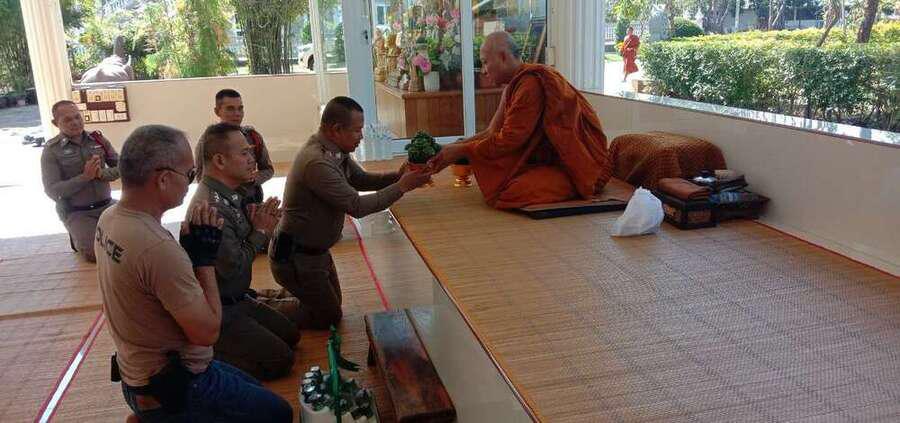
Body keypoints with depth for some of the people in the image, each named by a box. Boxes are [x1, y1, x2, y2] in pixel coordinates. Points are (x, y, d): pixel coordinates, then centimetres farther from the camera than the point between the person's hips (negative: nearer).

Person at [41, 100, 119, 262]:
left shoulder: (98, 139, 2)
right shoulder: (51, 150, -8)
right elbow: (52, 191, -13)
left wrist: (102, 174, -19)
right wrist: (85, 177, -24)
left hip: (106, 205, 4)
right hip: (76, 212, -4)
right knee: (97, 254, -18)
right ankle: (78, 237, 15)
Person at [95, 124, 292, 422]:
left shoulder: (109, 219, -3)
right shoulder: (158, 248, -33)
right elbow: (208, 332, -24)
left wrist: (190, 250, -6)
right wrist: (205, 256, -18)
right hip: (174, 388, -9)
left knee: (255, 390, 25)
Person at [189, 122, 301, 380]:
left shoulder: (227, 196, 3)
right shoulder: (211, 207, -27)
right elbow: (233, 267, -26)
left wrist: (257, 226, -9)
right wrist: (261, 232, -14)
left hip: (236, 299, 9)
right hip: (217, 311, -9)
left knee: (290, 335, 17)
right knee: (280, 359, -6)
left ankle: (215, 346, 20)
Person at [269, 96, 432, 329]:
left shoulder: (336, 151, -1)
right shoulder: (317, 162, -31)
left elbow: (361, 180, 9)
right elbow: (357, 207, -30)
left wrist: (397, 176, -9)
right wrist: (402, 187, -24)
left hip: (316, 249, 9)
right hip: (296, 257, -9)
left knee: (332, 303, 24)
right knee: (329, 317, 6)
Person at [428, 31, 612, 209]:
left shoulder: (531, 84, -21)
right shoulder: (514, 85, 10)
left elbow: (509, 140, -20)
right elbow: (492, 132, 9)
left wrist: (461, 151, -12)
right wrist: (452, 149, 2)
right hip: (551, 158, 8)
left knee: (513, 193, -26)